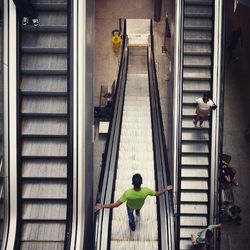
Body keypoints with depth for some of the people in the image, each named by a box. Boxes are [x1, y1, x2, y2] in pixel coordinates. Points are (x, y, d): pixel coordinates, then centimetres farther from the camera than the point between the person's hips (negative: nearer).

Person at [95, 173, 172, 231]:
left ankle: (132, 227, 61)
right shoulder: (146, 191, -43)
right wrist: (166, 189, -8)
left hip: (130, 206, -2)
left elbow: (116, 204, -43)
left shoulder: (128, 193, -49)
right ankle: (137, 212, 75)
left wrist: (102, 206, -39)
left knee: (130, 216, 33)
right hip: (140, 205, 2)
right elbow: (157, 194, -24)